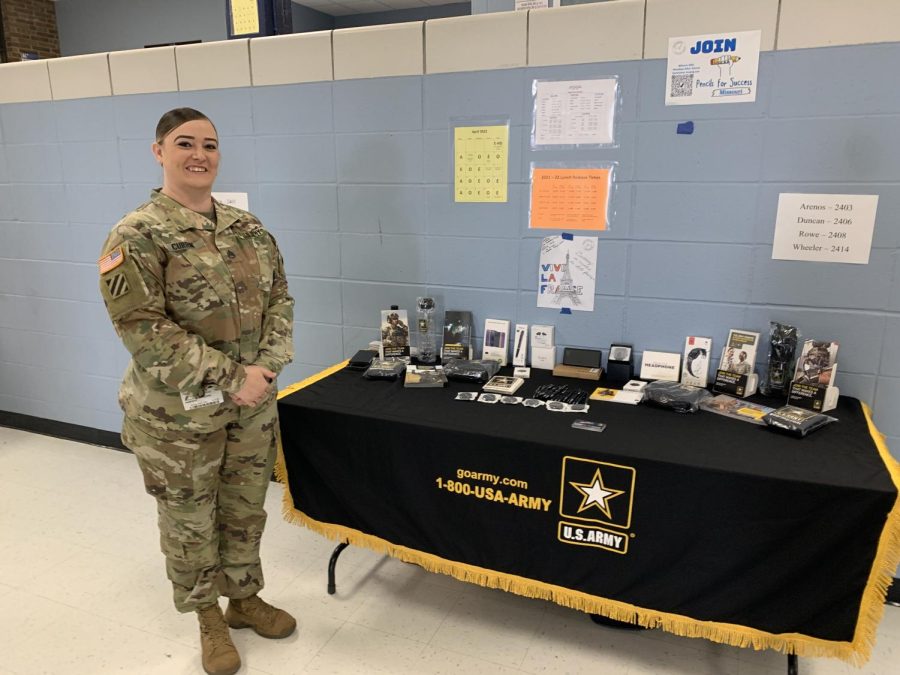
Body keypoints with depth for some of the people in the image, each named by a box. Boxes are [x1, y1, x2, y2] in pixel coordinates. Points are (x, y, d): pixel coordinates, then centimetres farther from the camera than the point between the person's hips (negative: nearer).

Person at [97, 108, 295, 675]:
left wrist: (266, 365, -11)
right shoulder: (137, 236, -13)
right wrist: (229, 380, -22)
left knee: (246, 509, 19)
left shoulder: (249, 228, 4)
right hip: (177, 414, -4)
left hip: (253, 405, 5)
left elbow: (280, 300, 5)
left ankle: (245, 597, 43)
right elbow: (142, 329, -20)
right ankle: (209, 619, 37)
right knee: (189, 520, 14)